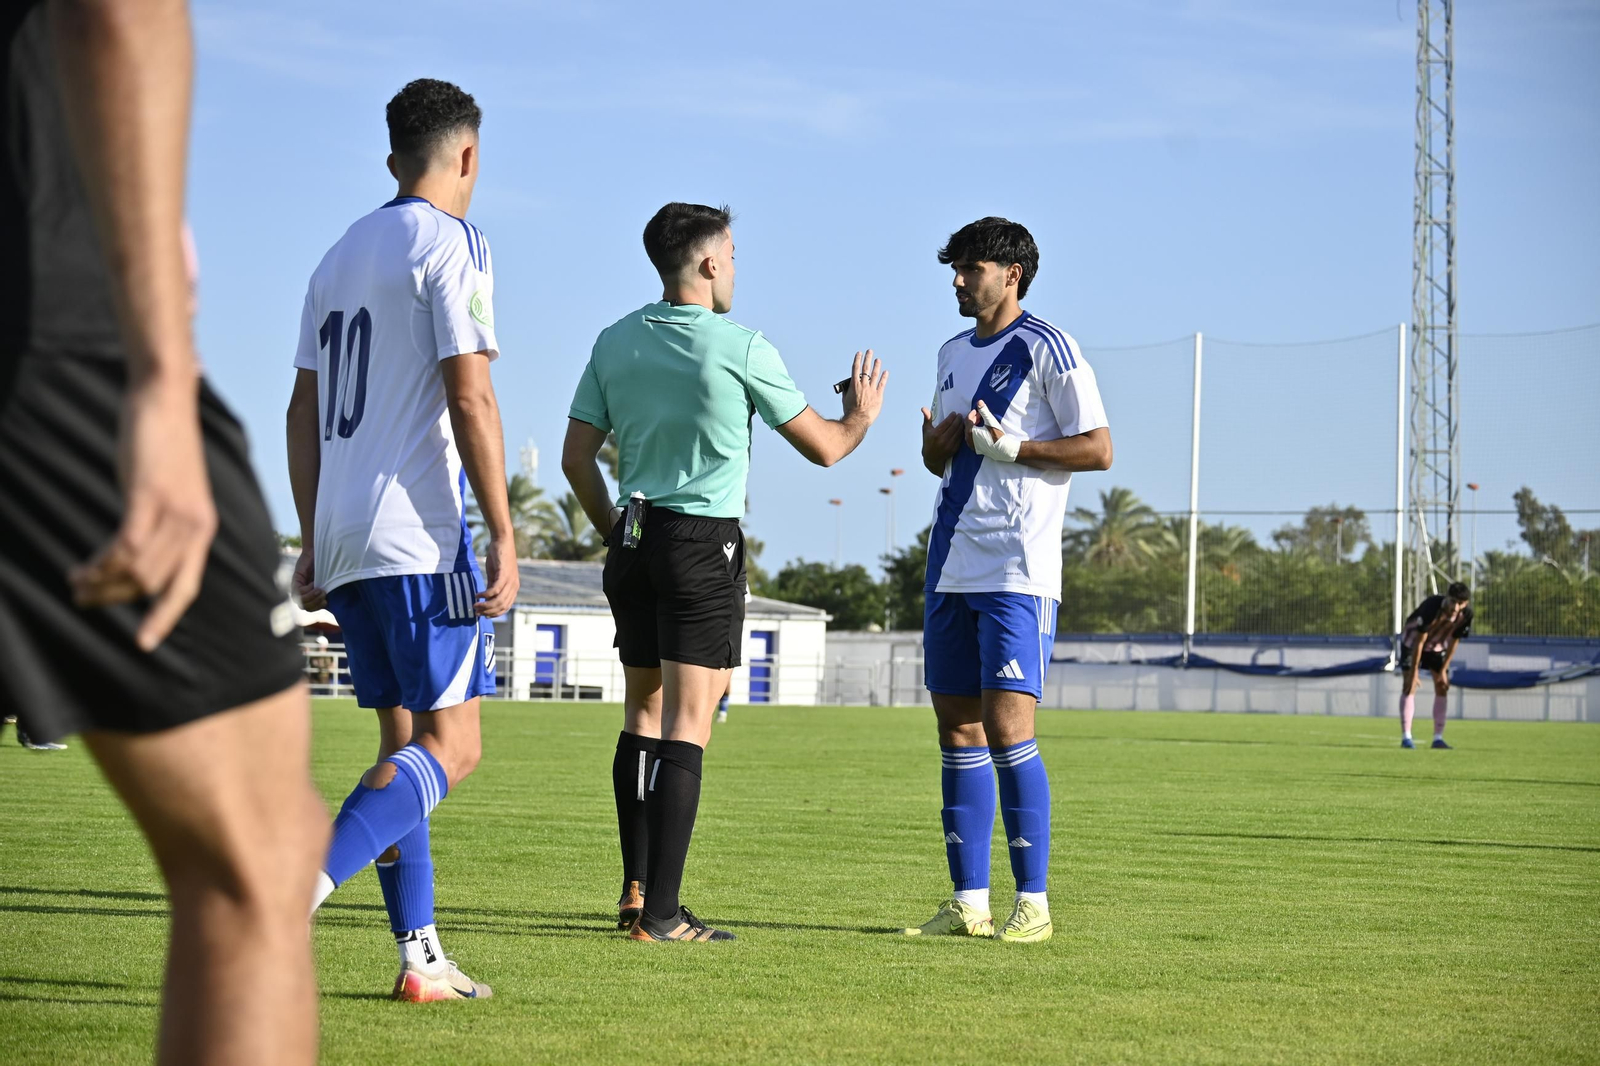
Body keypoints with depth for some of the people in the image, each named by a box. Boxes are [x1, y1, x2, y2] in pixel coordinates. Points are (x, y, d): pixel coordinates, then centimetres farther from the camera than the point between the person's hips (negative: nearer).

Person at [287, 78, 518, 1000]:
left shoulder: (341, 256, 19)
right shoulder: (452, 243, -6)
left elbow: (305, 413, 19)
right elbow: (469, 398, -14)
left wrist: (313, 544, 22)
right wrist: (504, 538, -13)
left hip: (346, 543, 8)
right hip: (422, 536, -8)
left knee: (407, 742, 12)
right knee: (450, 745, -9)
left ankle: (422, 958, 9)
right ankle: (295, 891, -26)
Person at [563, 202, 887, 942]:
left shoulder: (615, 342, 6)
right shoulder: (740, 349, -8)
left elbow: (577, 458, 7)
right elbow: (821, 447, 0)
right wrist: (861, 416, 21)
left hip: (634, 543, 6)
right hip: (704, 546, -6)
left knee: (642, 714, 16)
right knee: (688, 723, -6)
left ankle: (635, 887, 17)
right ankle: (660, 912, -10)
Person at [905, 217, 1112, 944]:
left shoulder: (1047, 348, -4)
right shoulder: (953, 354, 19)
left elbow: (1098, 448, -8)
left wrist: (1012, 448, -16)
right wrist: (936, 441, 2)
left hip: (1018, 568, -8)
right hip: (952, 563, 8)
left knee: (1006, 727, -12)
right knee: (958, 729, 5)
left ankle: (1033, 903, -7)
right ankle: (969, 903, 8)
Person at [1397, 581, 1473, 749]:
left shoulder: (1466, 615, -23)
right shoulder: (1432, 607, -37)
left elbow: (1454, 641, -10)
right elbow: (1419, 641, -31)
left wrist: (1443, 670, -6)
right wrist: (1413, 672, -27)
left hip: (1438, 646, 5)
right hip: (1412, 642, -5)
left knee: (1442, 687, -2)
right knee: (1409, 686, -13)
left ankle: (1438, 738, 2)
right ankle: (1406, 737, -12)